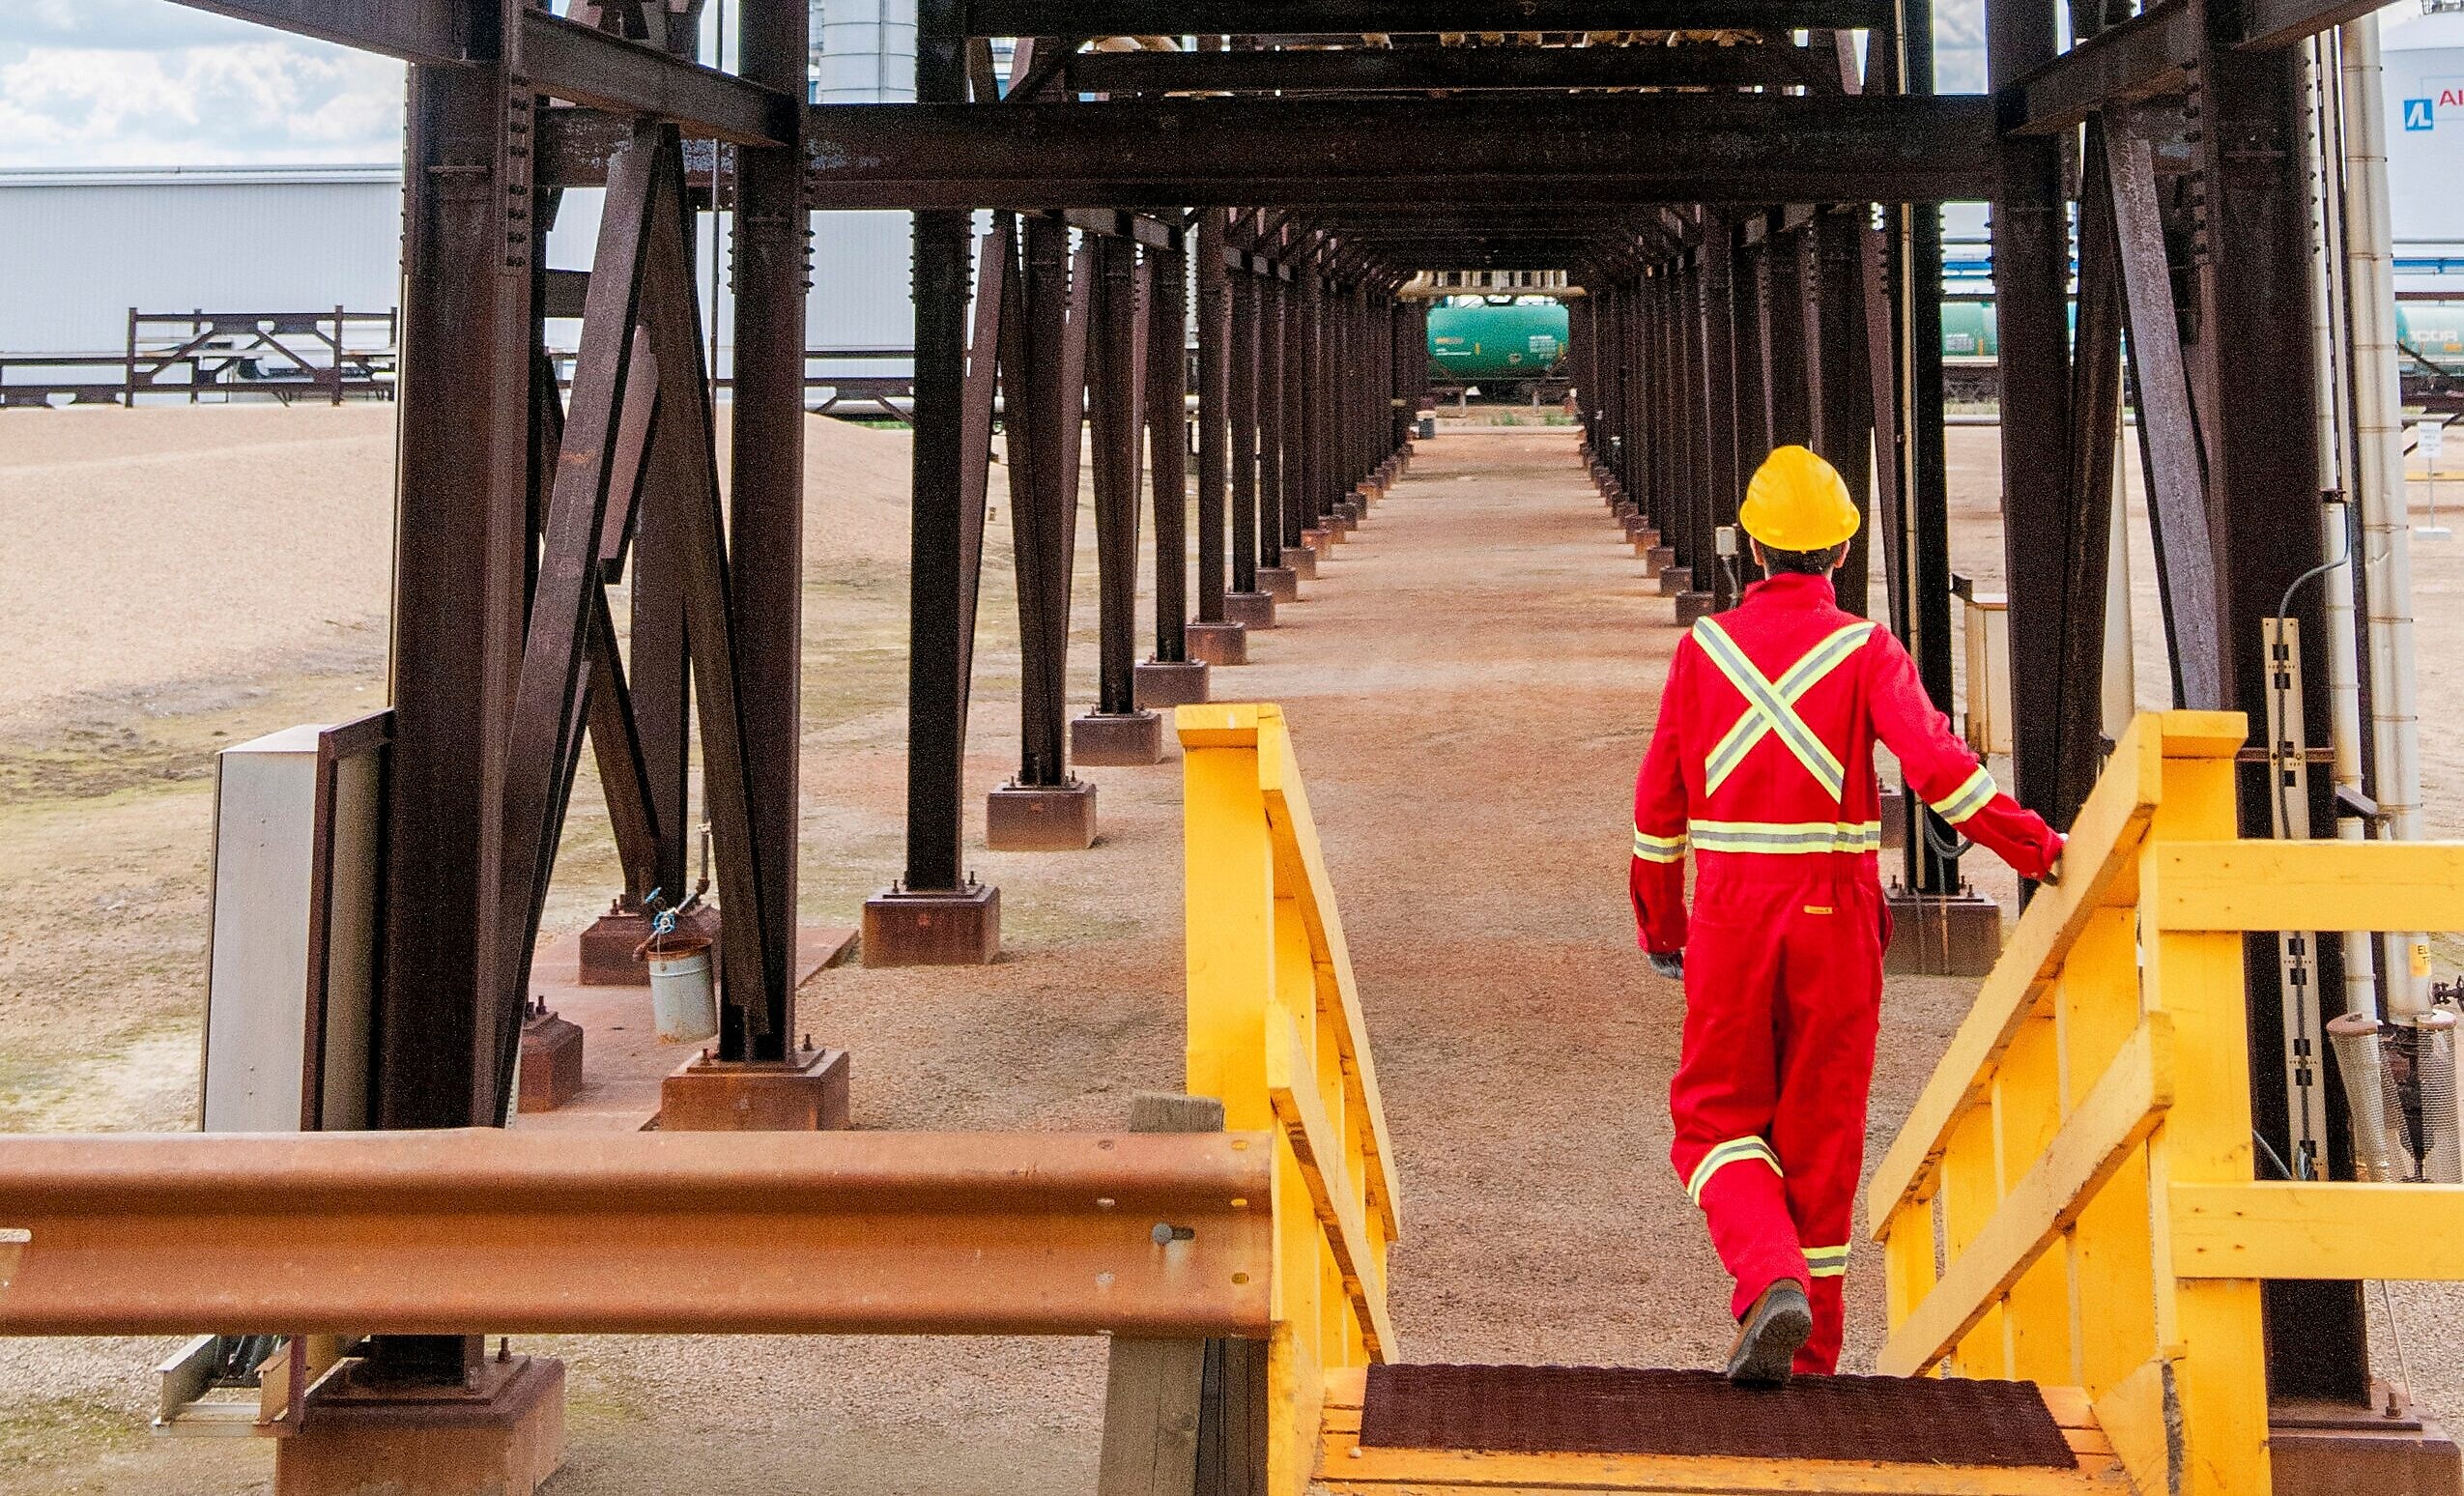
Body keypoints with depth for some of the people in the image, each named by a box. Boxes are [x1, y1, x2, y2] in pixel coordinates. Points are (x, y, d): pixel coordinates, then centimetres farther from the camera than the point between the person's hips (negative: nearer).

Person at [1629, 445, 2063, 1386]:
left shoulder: (1704, 648, 2)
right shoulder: (1864, 650, -4)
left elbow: (1659, 802, 6)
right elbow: (1936, 764, -18)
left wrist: (1659, 923, 18)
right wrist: (2035, 848, -11)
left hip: (1730, 917, 0)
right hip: (1835, 917, 0)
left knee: (1717, 1114, 10)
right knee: (1822, 1130, 11)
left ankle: (1771, 1281, -16)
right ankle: (1810, 1349, 18)